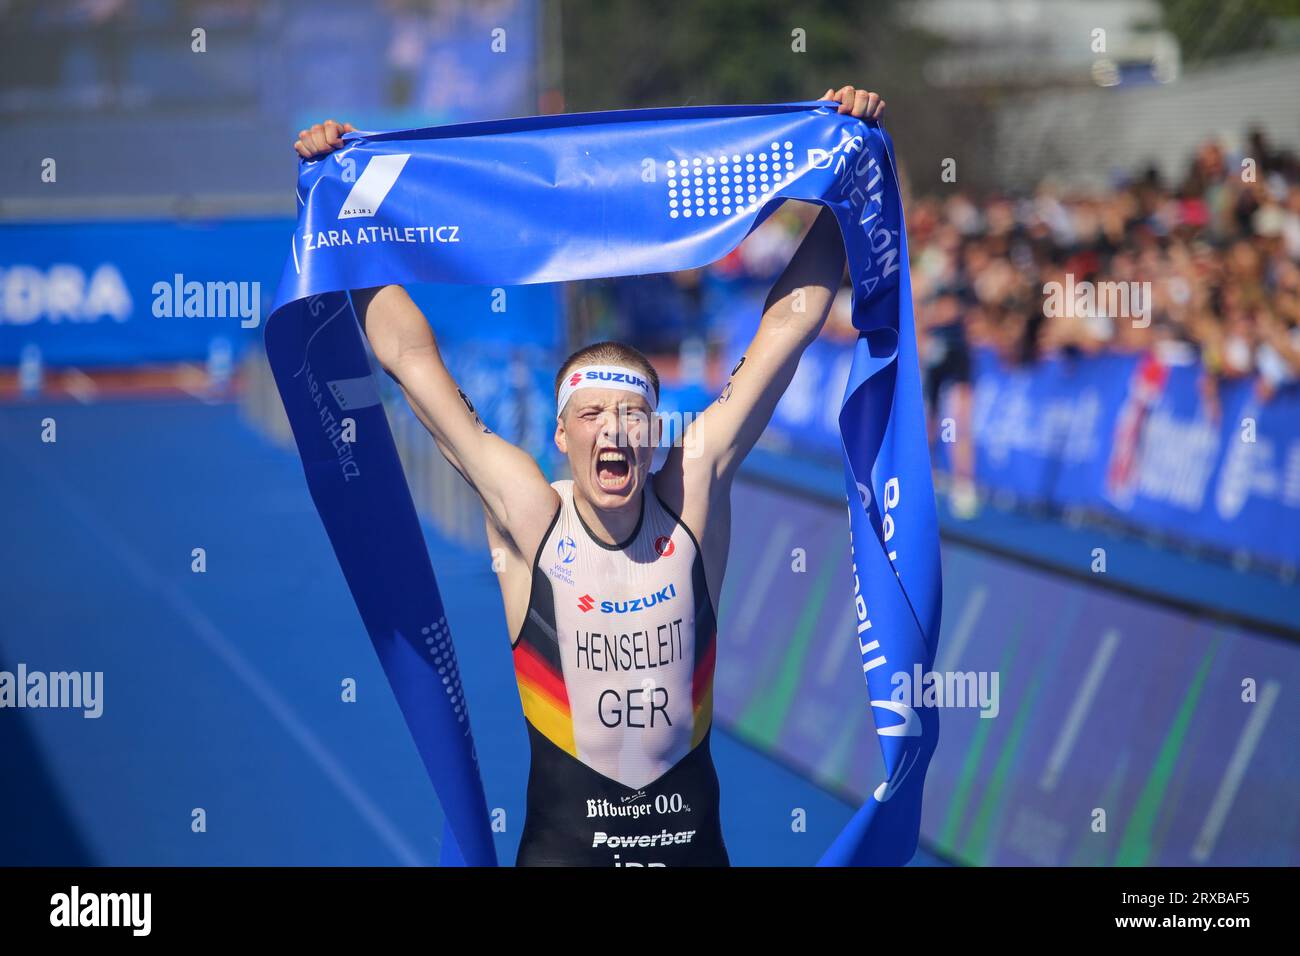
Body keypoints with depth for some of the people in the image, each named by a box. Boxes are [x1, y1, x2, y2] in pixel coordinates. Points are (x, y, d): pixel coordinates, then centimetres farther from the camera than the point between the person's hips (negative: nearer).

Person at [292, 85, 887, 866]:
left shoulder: (694, 497, -6)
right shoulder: (528, 520, -9)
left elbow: (789, 322, -4)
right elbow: (411, 356, -7)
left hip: (691, 829, 2)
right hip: (564, 836, -1)